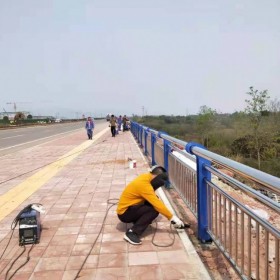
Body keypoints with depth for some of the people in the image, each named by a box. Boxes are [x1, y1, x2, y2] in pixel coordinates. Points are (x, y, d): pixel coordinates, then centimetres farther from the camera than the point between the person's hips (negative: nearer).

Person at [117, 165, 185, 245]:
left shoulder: (145, 178, 0)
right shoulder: (143, 184, -27)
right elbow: (157, 204, -28)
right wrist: (172, 218, -23)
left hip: (129, 207, 9)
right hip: (124, 213, -9)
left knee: (153, 201, 3)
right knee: (154, 210, -23)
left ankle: (138, 220, 9)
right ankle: (132, 233, -22)